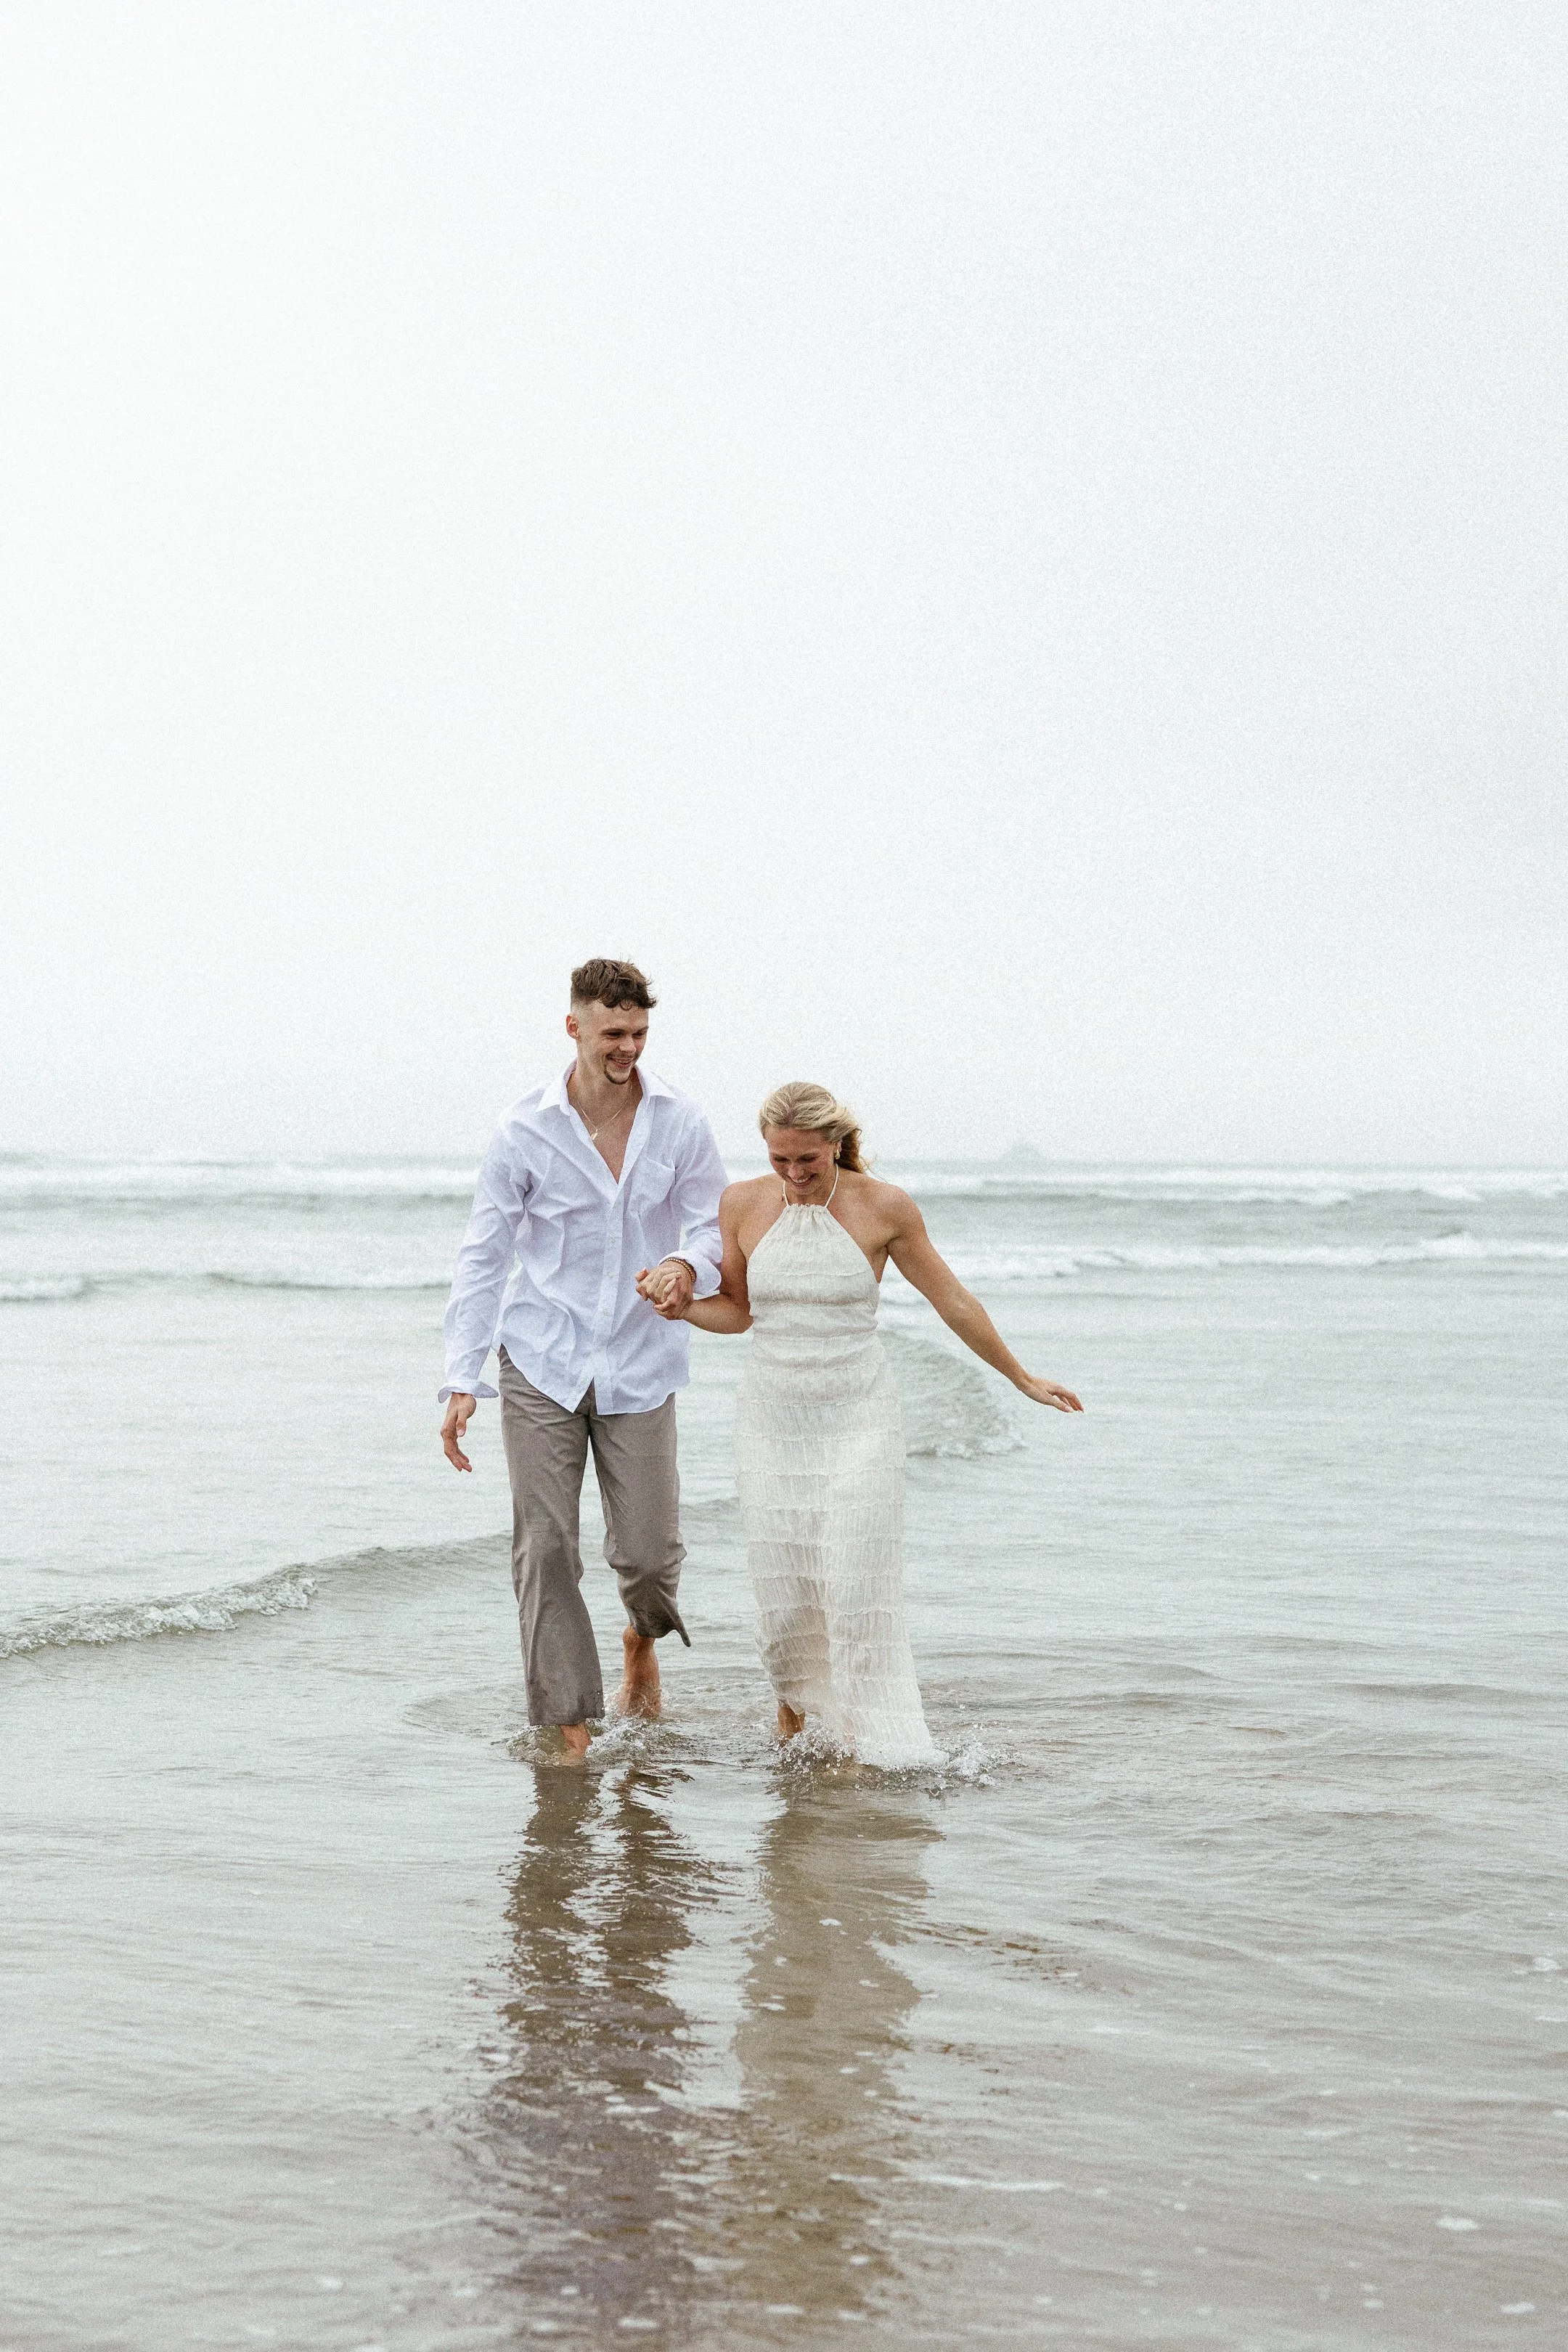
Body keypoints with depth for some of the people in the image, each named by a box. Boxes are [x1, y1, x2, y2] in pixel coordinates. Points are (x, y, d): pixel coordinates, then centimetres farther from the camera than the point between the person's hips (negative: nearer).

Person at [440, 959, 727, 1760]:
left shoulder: (679, 1122, -2)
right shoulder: (527, 1129, -5)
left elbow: (716, 1224, 5)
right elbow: (482, 1256, -2)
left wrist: (690, 1265, -21)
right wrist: (462, 1379, -8)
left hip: (639, 1365, 1)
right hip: (541, 1363, -1)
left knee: (649, 1552, 1)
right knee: (544, 1550, -6)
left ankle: (642, 1640, 37)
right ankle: (570, 1729, 3)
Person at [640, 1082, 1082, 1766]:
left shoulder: (884, 1208, -6)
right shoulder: (742, 1205, -1)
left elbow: (953, 1301, 5)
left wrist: (1022, 1379, 12)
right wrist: (681, 1305, -10)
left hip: (858, 1420, -2)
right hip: (773, 1420, 2)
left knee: (857, 1589, -9)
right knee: (781, 1593, 5)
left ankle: (875, 1750, -1)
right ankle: (793, 1698, 35)